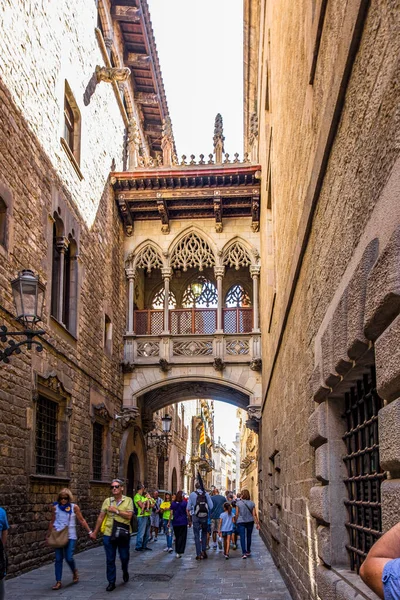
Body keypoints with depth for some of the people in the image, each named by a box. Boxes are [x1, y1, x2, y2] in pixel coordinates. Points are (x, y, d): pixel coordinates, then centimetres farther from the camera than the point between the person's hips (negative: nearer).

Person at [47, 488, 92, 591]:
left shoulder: (74, 507, -4)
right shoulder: (55, 507, 2)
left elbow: (82, 521, 1)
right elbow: (52, 522, 13)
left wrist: (90, 532, -2)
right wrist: (48, 535, 17)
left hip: (70, 536, -2)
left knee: (69, 558, -6)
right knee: (58, 559, 2)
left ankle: (74, 572, 26)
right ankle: (58, 582, 11)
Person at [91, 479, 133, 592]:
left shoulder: (128, 500, -2)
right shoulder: (107, 501, 4)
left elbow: (129, 516, -13)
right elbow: (101, 517, 7)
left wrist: (116, 510, -16)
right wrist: (95, 532, 8)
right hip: (108, 534, 1)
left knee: (124, 557, 9)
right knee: (110, 560, 5)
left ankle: (125, 571, 40)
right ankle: (111, 582, 16)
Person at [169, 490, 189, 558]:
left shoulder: (173, 503, 3)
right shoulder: (184, 503, -4)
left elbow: (171, 513, 1)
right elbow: (187, 513, -4)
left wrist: (169, 522, 7)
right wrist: (189, 521, 3)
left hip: (175, 522, 3)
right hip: (183, 522, -3)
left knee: (177, 537, 15)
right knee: (182, 537, -1)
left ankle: (177, 551, 18)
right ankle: (179, 552, -9)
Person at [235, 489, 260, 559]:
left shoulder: (238, 503, -7)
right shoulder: (252, 503, -1)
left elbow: (237, 514, -4)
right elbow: (254, 514, -1)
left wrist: (236, 521, 10)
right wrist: (257, 523, 3)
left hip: (241, 522, -3)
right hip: (250, 521, 3)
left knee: (242, 537, -2)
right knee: (249, 536, 17)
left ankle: (244, 553, -9)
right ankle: (248, 551, 28)